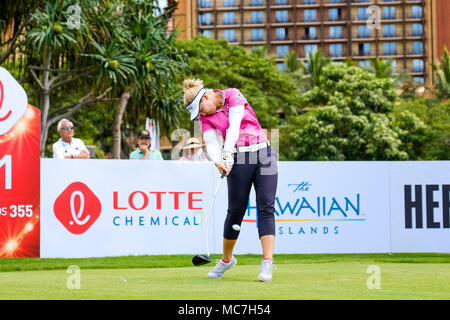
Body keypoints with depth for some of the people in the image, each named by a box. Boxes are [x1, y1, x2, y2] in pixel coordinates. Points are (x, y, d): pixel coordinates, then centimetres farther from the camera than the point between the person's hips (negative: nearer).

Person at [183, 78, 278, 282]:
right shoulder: (205, 117, 4)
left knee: (266, 208, -10)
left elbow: (234, 125, -17)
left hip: (263, 155, -2)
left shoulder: (233, 95, -3)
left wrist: (227, 153, -30)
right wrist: (218, 161, -33)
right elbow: (211, 142, -12)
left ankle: (267, 263, -16)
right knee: (236, 210, 0)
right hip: (238, 160, 2)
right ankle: (227, 259, 20)